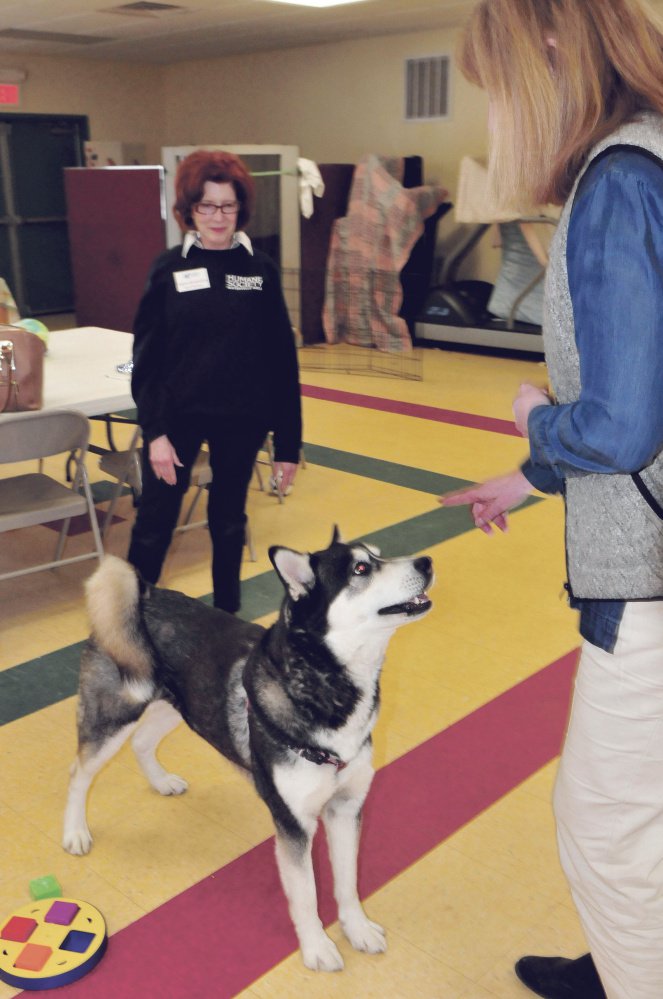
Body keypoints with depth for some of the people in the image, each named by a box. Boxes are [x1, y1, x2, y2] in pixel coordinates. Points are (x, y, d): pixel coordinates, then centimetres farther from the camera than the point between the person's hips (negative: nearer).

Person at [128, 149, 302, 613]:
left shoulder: (261, 269, -2)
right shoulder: (169, 268, -2)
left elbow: (282, 360, -2)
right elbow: (146, 356, -2)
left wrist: (288, 442, -3)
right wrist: (154, 429, -11)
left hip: (241, 419, 1)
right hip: (178, 415, 0)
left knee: (229, 522, 15)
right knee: (154, 522, 5)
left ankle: (227, 616, 33)